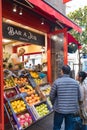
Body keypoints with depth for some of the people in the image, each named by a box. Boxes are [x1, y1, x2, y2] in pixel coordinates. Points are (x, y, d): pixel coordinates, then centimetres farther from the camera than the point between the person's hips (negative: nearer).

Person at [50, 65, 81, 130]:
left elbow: (52, 96, -5)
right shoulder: (75, 82, -4)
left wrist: (54, 104, 14)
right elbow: (79, 97, 4)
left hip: (59, 109, -2)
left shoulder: (57, 82, -12)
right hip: (72, 110, 2)